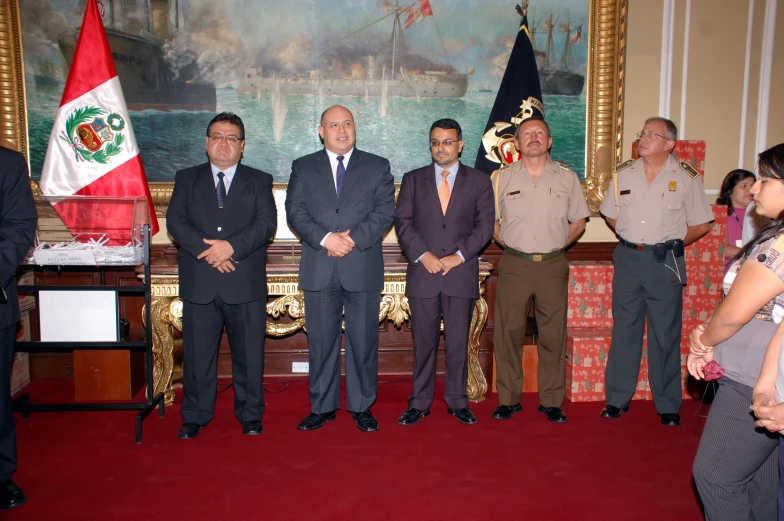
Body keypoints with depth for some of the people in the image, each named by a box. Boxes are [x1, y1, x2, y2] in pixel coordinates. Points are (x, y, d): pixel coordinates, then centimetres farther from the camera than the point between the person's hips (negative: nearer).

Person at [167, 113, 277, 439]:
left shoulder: (259, 181, 10)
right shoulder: (187, 179, 13)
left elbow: (266, 223, -4)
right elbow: (176, 221, 0)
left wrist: (231, 246, -18)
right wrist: (209, 251, -15)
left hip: (245, 285, -1)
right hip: (199, 285, 1)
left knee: (249, 353, 6)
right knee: (198, 353, 8)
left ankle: (250, 415, 21)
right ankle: (195, 416, 22)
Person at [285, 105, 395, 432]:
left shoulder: (377, 167, 9)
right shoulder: (303, 167, 12)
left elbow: (385, 211, -1)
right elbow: (295, 212, 2)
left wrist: (354, 238, -14)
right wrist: (325, 238, -14)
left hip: (363, 268, -1)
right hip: (319, 270, 1)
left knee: (363, 341, 5)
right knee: (321, 341, 7)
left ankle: (362, 406, 18)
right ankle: (322, 407, 20)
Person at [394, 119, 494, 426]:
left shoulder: (479, 181, 10)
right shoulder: (413, 180, 11)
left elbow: (484, 225, 2)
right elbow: (403, 222, 3)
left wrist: (459, 255, -9)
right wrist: (423, 255, -10)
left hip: (461, 273, 0)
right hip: (422, 273, 1)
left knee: (458, 342, 5)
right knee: (423, 341, 5)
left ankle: (457, 401, 18)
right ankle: (419, 403, 15)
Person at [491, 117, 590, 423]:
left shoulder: (567, 177, 7)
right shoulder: (502, 178, 6)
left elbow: (579, 221, 13)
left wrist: (557, 245, 4)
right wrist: (510, 244, 2)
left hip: (553, 266, 1)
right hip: (514, 265, 0)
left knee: (553, 335, 4)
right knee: (508, 332, 2)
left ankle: (551, 401, 16)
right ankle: (508, 399, 15)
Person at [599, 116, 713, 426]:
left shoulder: (686, 177, -2)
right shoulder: (624, 173, 7)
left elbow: (701, 224, 3)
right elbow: (610, 213, 16)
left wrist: (672, 244, 0)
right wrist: (631, 239, 7)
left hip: (665, 263, -2)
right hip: (628, 259, 3)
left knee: (666, 334, 3)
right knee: (624, 330, 8)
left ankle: (668, 405, 15)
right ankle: (617, 399, 18)